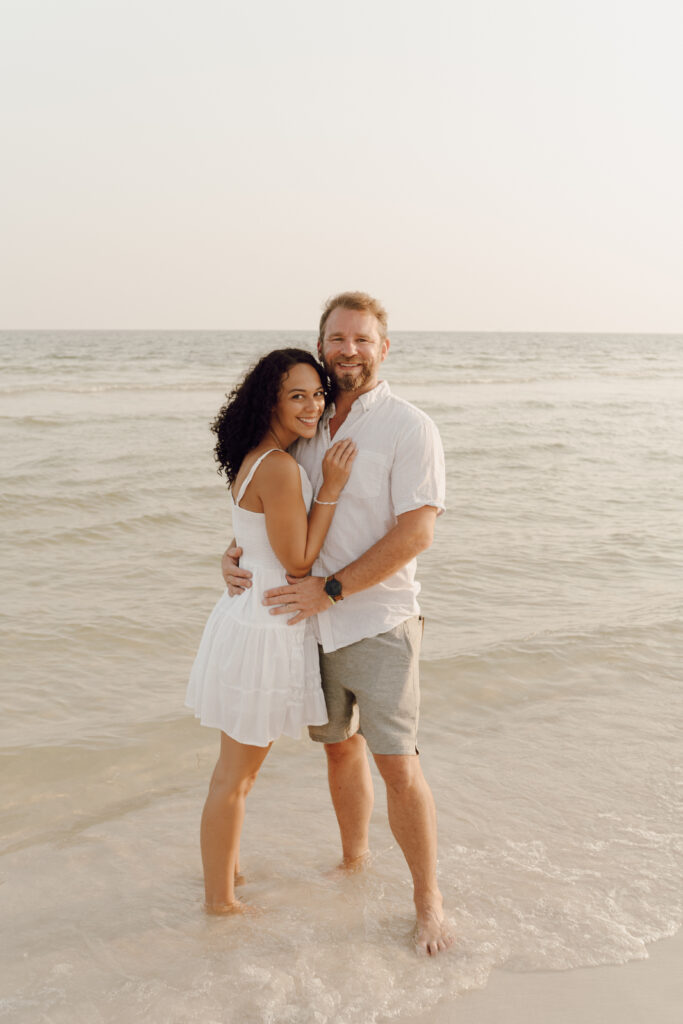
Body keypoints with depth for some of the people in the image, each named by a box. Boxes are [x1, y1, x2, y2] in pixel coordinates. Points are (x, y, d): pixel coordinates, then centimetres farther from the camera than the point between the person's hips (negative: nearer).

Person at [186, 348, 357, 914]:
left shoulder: (258, 459, 8)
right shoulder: (281, 468, -22)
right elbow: (298, 561, -18)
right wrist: (331, 487, -17)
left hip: (251, 618, 10)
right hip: (264, 629, -10)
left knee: (243, 764, 24)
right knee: (236, 772, 6)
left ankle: (227, 866, 42)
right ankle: (220, 898, 23)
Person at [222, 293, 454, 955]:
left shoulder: (408, 428, -10)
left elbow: (416, 532, -18)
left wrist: (329, 589, -20)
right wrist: (235, 552, -2)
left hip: (378, 625, -5)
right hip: (313, 625, 5)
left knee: (396, 765, -3)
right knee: (339, 747, 19)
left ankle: (428, 900, 15)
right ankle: (353, 862, 39)